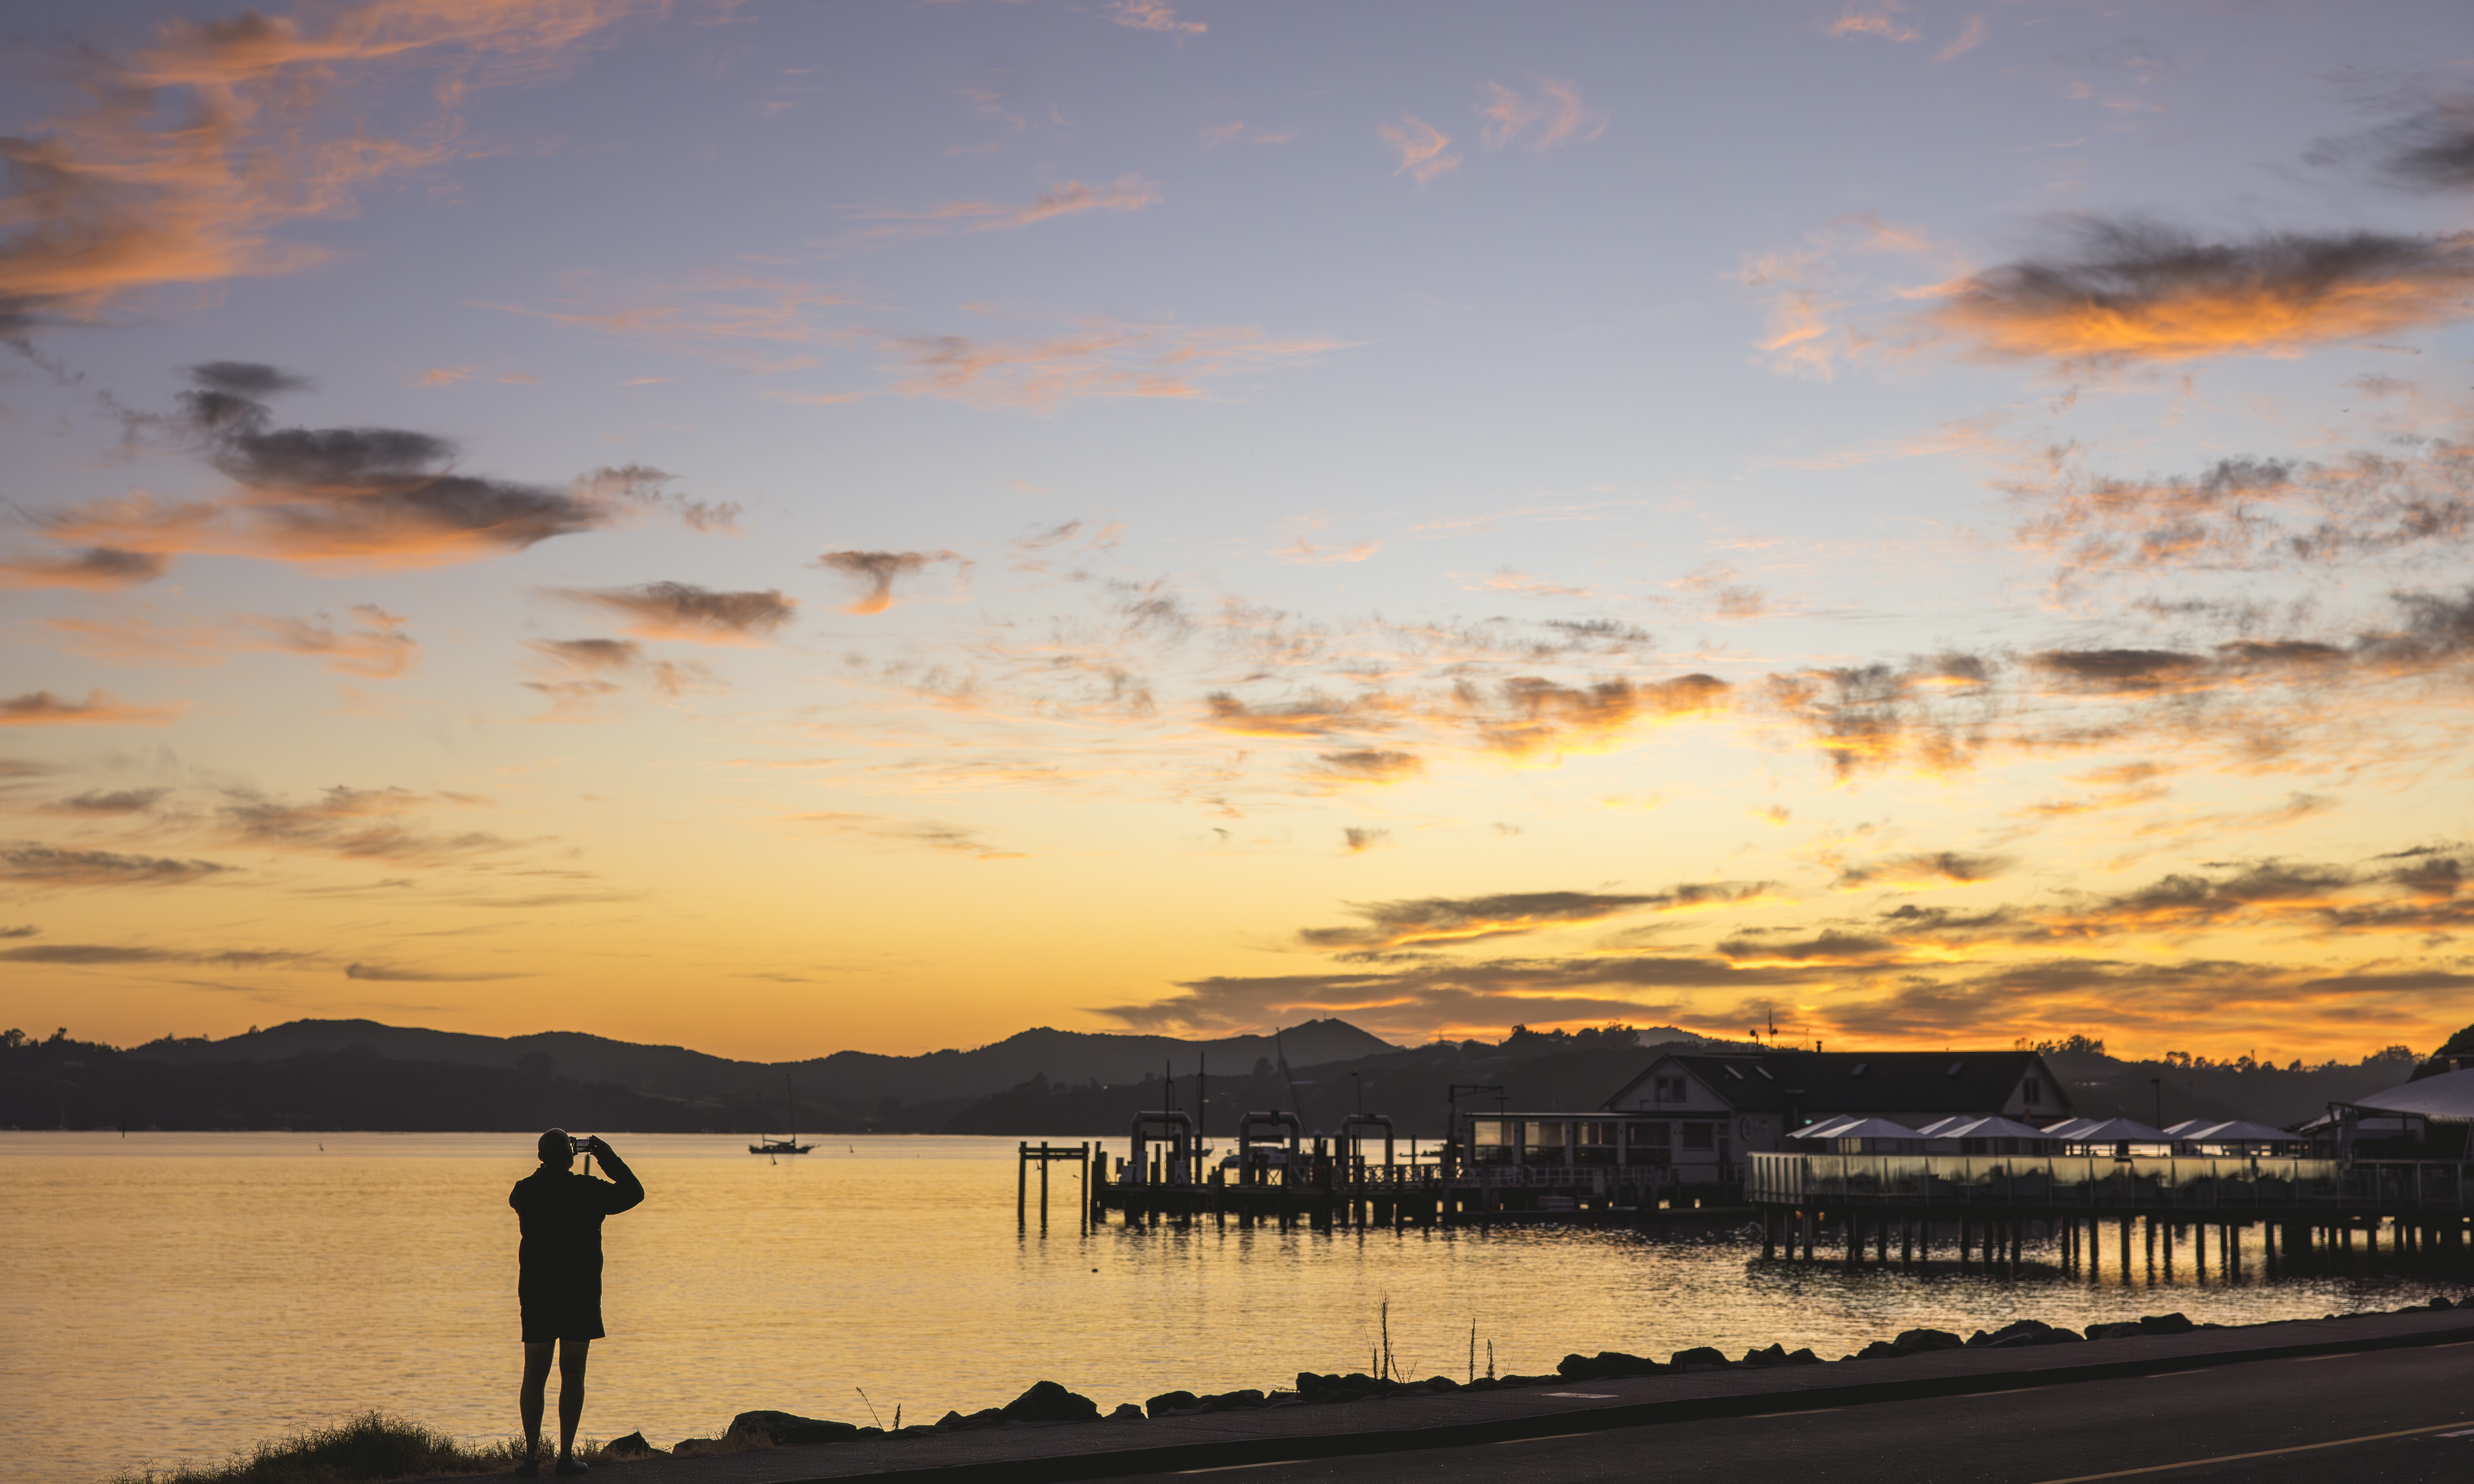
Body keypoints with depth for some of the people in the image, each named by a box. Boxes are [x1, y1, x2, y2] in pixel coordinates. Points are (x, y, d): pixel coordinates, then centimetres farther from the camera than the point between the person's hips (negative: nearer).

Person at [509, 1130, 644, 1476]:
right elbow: (633, 1193, 5)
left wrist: (548, 1167, 26)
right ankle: (566, 1455, 3)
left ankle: (532, 1455, 2)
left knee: (535, 1376, 7)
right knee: (572, 1375, 4)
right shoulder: (587, 1192, -9)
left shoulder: (526, 1191, -2)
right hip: (581, 1293, -2)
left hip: (536, 1294, 2)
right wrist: (610, 1158, 12)